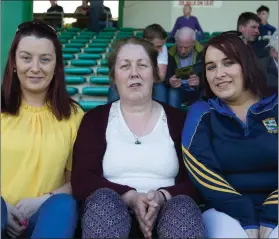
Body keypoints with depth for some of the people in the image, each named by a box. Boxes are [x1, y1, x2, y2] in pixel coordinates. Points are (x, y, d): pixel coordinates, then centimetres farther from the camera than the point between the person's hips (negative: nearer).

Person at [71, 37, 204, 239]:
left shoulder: (178, 119, 9)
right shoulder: (95, 119, 8)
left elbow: (194, 182, 2)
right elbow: (82, 179, -4)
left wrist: (162, 197, -18)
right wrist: (130, 198, -18)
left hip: (164, 212, 0)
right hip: (111, 209, 0)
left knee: (183, 206, -32)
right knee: (103, 200, -32)